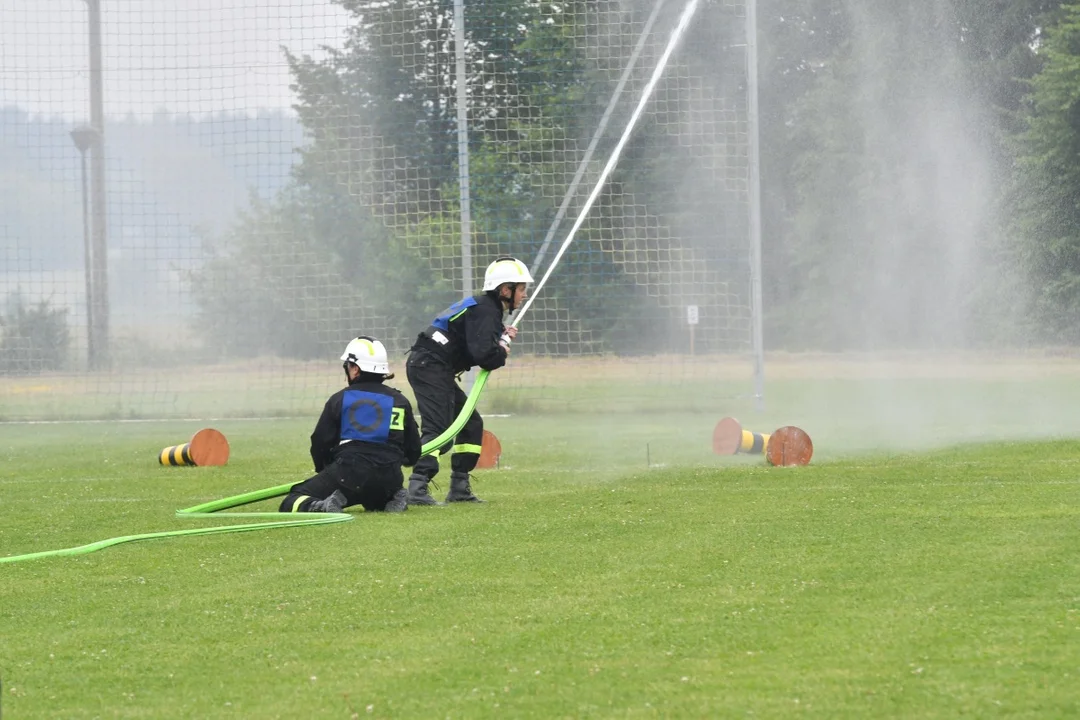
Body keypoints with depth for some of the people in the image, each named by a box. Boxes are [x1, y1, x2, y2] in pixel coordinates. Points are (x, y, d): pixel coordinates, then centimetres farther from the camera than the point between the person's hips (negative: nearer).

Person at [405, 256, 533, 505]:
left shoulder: (487, 308, 19)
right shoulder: (484, 311, -14)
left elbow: (480, 345, 21)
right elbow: (482, 354, -25)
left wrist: (502, 339, 4)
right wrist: (502, 353, -5)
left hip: (436, 370, 11)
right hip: (430, 368, -11)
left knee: (471, 424, 16)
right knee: (439, 430, -20)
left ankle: (459, 489, 18)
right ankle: (417, 489, -31)